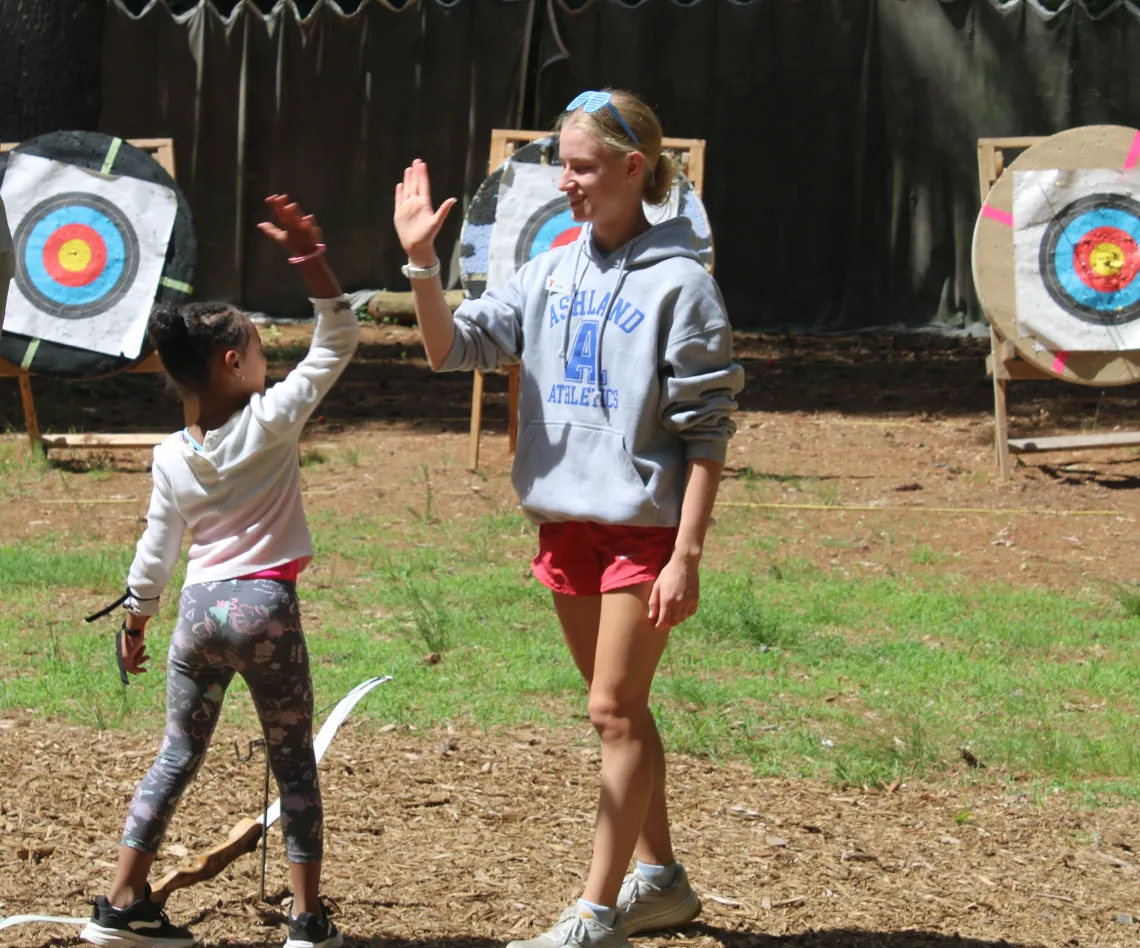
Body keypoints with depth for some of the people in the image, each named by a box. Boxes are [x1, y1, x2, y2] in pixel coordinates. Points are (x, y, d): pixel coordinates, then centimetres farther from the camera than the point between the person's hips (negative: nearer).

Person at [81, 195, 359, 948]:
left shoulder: (170, 457, 3)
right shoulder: (274, 421, -8)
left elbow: (156, 550, 9)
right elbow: (338, 342, -5)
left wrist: (135, 623, 21)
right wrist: (311, 260, -10)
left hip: (199, 609, 3)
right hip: (267, 606, -3)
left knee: (178, 757, 14)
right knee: (294, 764, 6)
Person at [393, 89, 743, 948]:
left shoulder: (678, 283, -11)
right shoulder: (552, 273, 7)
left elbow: (707, 432, -11)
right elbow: (453, 348, 4)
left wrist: (687, 555, -16)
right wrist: (422, 264, -12)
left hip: (643, 523, -7)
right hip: (566, 519, 7)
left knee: (616, 711, -5)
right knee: (620, 710, 16)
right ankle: (658, 878, 28)